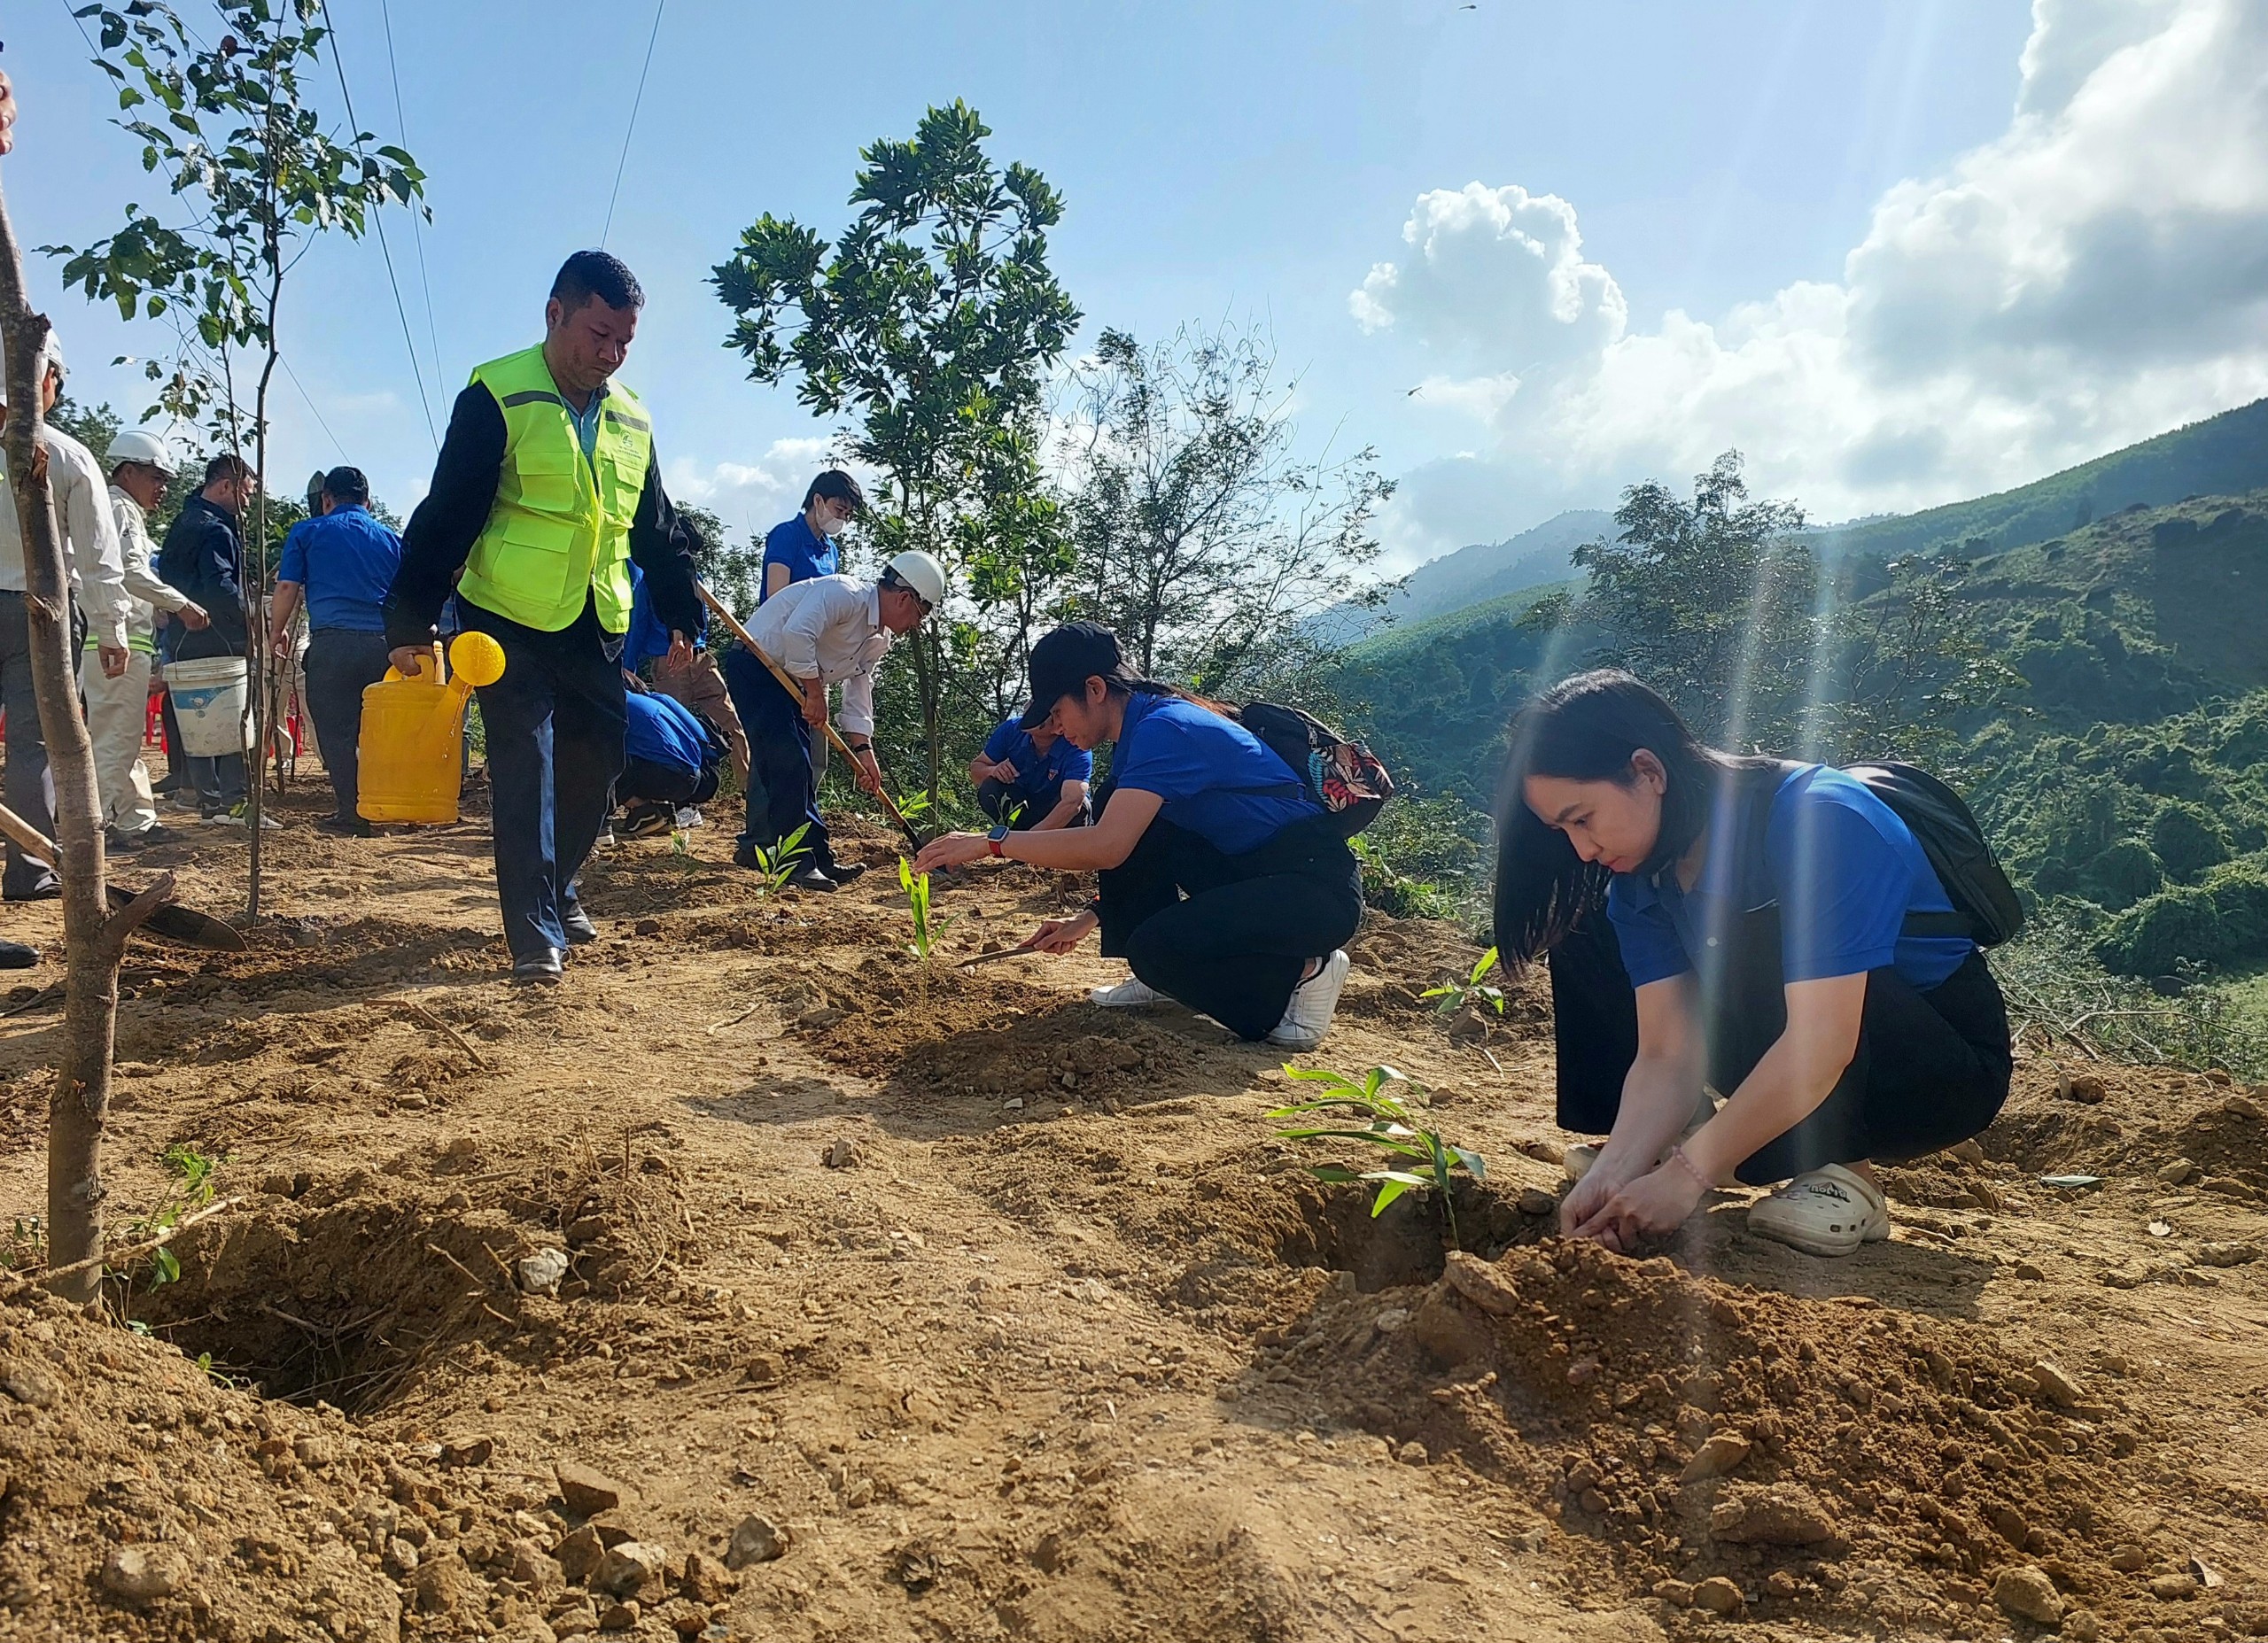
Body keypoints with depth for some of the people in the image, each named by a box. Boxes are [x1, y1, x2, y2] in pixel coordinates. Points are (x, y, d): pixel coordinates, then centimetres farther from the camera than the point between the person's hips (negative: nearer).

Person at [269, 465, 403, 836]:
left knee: (335, 730, 2)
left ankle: (352, 812, -1)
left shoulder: (307, 532, 8)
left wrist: (278, 631, 18)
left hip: (331, 641, -3)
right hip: (384, 642, 3)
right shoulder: (390, 537, 16)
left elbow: (287, 586, 4)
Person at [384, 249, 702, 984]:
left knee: (596, 767, 11)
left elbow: (657, 531, 20)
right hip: (510, 623, -6)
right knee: (525, 776, -7)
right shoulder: (497, 398, -8)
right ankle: (536, 935, -3)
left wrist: (681, 613, 18)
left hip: (598, 630, 6)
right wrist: (411, 621, -15)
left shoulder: (631, 418, 11)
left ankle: (556, 888, 32)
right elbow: (445, 516, -11)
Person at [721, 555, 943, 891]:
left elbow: (859, 693, 11)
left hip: (788, 681, 10)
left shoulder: (880, 638, 7)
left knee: (798, 769, 12)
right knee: (788, 763, -15)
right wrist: (816, 694, -26)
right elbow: (797, 633, -35)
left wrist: (863, 749, 3)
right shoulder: (844, 594, -23)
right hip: (754, 665, -10)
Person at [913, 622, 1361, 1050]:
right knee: (1127, 821, 0)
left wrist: (991, 841, -23)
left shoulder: (1164, 728, -20)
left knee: (1157, 948, -27)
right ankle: (1164, 977, 10)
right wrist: (1088, 920, 13)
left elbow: (1106, 847, -30)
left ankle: (1302, 974, -5)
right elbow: (1134, 861, 20)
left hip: (1316, 886, -10)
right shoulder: (1143, 730, 10)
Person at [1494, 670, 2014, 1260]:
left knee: (1751, 937, -34)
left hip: (1948, 1071, -7)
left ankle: (1841, 1173, -21)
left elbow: (1821, 1044, -35)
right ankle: (1668, 1143, 4)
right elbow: (1666, 1055, -12)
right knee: (1587, 934, -4)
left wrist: (1687, 1174, -34)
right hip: (1790, 1077, 7)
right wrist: (1616, 1170, -28)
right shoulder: (1638, 880, -7)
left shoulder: (1817, 819, -29)